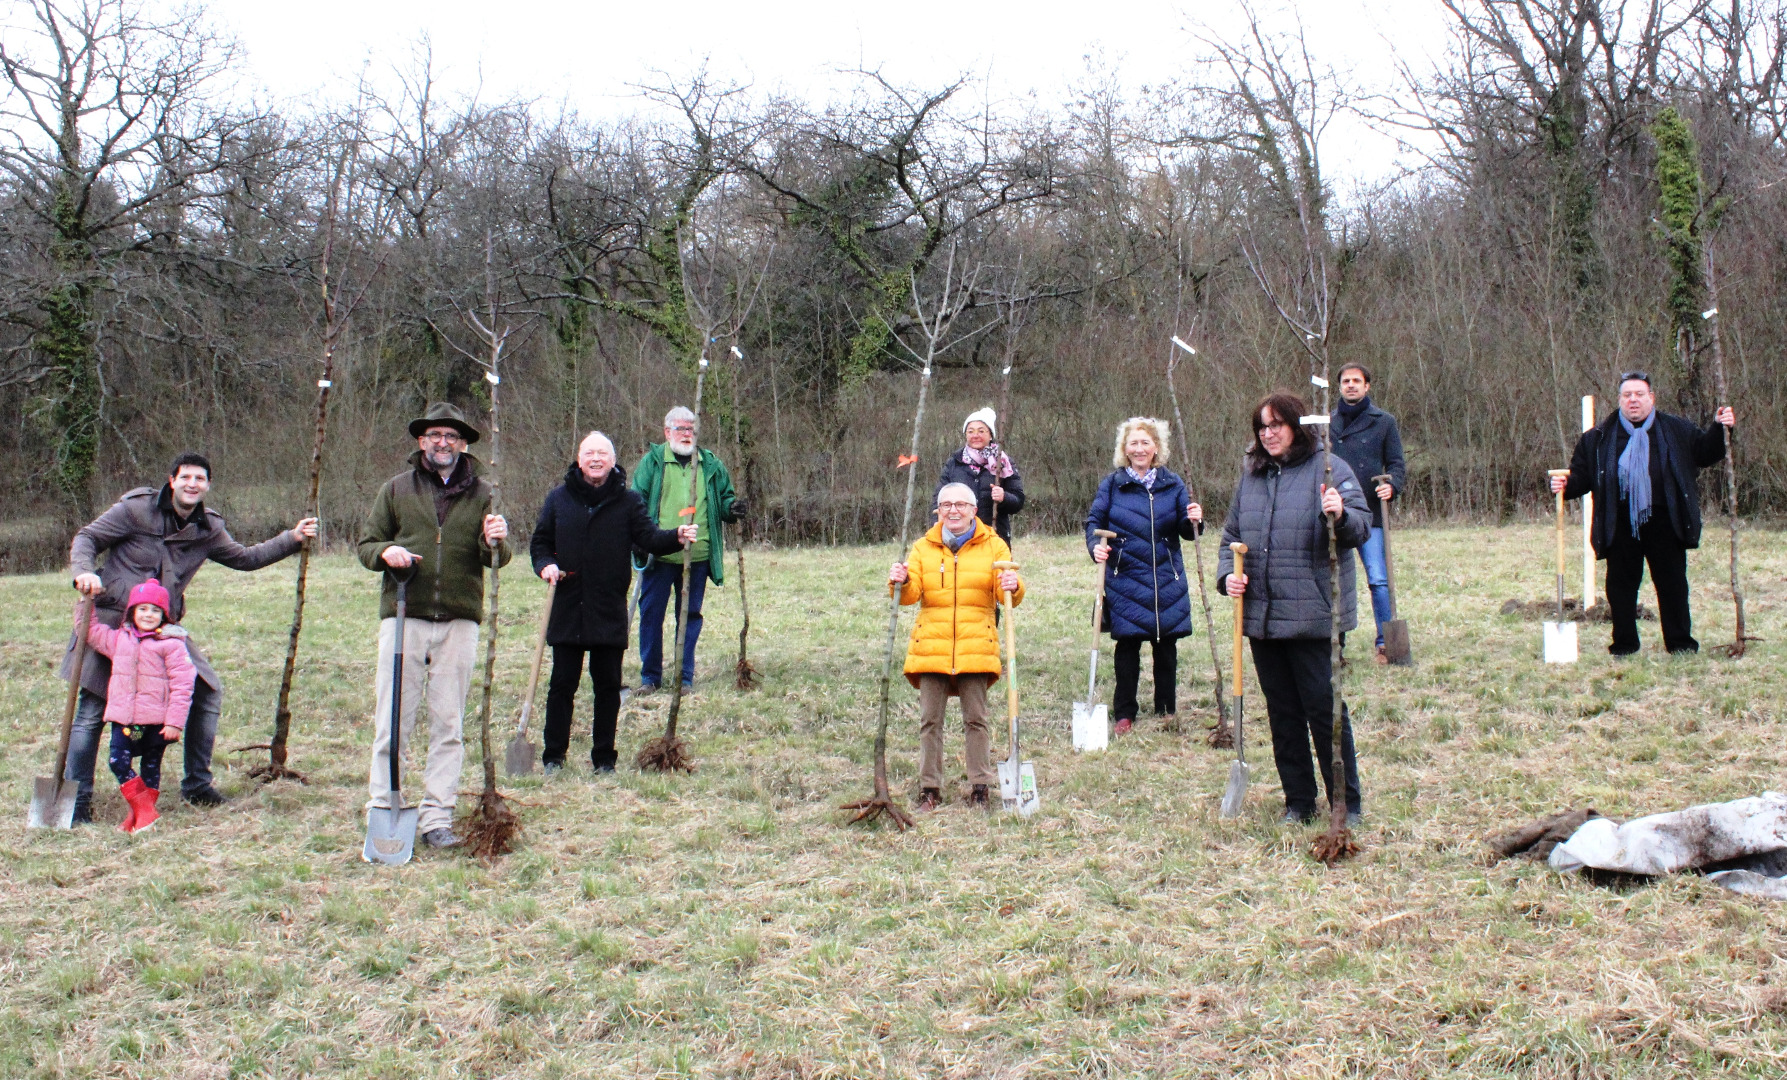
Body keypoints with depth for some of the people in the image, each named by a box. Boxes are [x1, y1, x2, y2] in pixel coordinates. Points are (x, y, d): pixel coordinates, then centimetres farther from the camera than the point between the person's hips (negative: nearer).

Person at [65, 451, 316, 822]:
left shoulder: (208, 529, 8)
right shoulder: (135, 508, -6)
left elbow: (245, 558, 20)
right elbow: (87, 538, -4)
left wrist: (292, 539, 11)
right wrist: (84, 571, -24)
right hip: (111, 620, -5)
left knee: (208, 691, 4)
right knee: (93, 708, -5)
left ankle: (196, 785, 17)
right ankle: (78, 798, 7)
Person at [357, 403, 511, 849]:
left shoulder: (482, 493, 10)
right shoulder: (396, 489, 10)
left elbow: (497, 560, 5)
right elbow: (366, 543, 13)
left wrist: (495, 542, -18)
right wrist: (385, 553, -10)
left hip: (459, 620, 1)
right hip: (403, 616, -1)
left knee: (448, 725, 5)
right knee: (393, 721, 0)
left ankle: (437, 817, 12)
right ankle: (382, 809, 10)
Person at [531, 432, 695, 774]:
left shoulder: (628, 500, 3)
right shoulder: (558, 498, 6)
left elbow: (649, 538, -5)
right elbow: (540, 542, 12)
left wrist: (676, 537, -25)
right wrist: (545, 565, -8)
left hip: (610, 612, 0)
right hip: (567, 609, 0)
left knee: (608, 686, 7)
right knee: (562, 684, 5)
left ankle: (604, 758, 18)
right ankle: (553, 756, 16)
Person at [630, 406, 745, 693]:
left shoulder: (710, 464, 11)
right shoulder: (652, 461, 4)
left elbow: (724, 498, 19)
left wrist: (731, 508, -5)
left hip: (697, 557, 2)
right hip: (659, 556, -2)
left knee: (690, 615, 8)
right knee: (651, 613, 2)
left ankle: (686, 676, 18)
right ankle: (650, 675, 15)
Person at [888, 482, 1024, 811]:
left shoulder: (993, 546, 7)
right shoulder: (923, 548, 11)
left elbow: (1009, 597, 1)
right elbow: (911, 595, 2)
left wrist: (1012, 586, -23)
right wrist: (902, 582, -20)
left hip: (976, 647, -1)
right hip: (931, 647, 1)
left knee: (976, 719, 2)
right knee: (930, 720, 3)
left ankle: (980, 787, 12)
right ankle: (930, 789, 11)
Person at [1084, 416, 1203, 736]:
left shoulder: (1172, 484, 7)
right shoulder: (1112, 485, 4)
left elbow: (1185, 530, 5)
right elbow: (1094, 521, 1)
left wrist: (1194, 521, -18)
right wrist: (1096, 547, -19)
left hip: (1166, 581, 2)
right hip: (1125, 581, -2)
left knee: (1166, 646, 7)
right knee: (1127, 646, 0)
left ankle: (1166, 712, 20)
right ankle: (1124, 714, 9)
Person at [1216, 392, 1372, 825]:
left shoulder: (1329, 469, -4)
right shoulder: (1251, 476, 12)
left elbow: (1362, 527, -11)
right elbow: (1231, 535, 18)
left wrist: (1340, 516, -33)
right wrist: (1228, 573, 0)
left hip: (1313, 615, -6)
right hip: (1261, 615, 6)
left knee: (1324, 708, -2)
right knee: (1282, 712, 12)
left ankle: (1347, 804, 11)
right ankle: (1298, 802, 24)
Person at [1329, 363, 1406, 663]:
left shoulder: (1383, 421, 7)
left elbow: (1397, 463, 6)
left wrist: (1391, 485, -14)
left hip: (1370, 514, -2)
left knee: (1379, 580, -8)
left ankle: (1385, 643, 2)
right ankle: (1334, 644, 16)